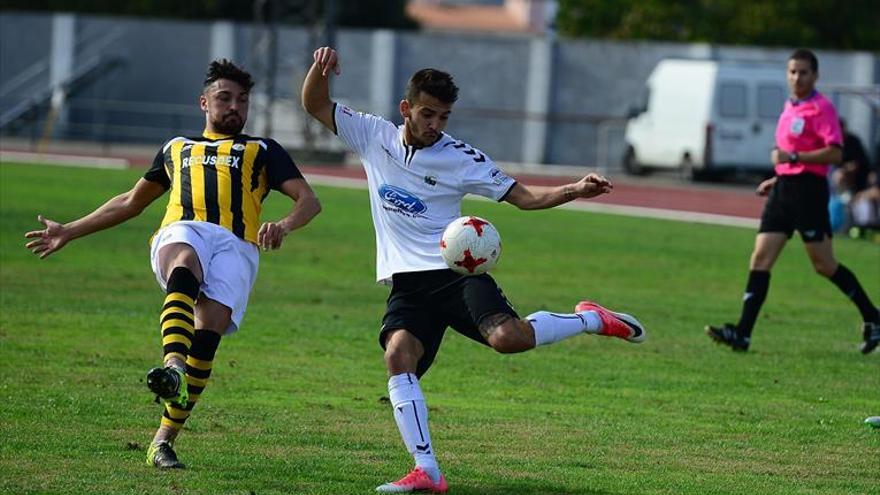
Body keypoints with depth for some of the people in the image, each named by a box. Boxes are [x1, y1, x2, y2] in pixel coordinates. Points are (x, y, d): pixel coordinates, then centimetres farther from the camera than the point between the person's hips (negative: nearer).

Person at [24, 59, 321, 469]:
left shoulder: (262, 151, 28)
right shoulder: (177, 148, 36)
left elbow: (308, 200, 15)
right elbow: (131, 202, 45)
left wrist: (285, 225, -9)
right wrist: (68, 232, 44)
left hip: (236, 246, -1)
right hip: (181, 234, 1)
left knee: (209, 330, -27)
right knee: (185, 266, -40)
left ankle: (163, 441, -23)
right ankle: (172, 367, -64)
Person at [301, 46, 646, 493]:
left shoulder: (461, 158, 0)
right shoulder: (374, 136, 6)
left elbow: (524, 197, 1)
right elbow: (315, 105, 10)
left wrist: (575, 190, -14)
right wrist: (320, 68, -11)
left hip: (456, 270, -3)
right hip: (407, 282, 3)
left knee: (507, 337, -29)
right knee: (398, 354, -24)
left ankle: (590, 319, -1)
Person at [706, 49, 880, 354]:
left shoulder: (822, 108, -9)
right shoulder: (790, 108, 18)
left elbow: (834, 153, -18)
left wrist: (793, 157, -22)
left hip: (808, 190, -8)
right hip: (784, 189, 8)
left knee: (824, 265, -3)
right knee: (760, 258, -3)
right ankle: (742, 334, -8)